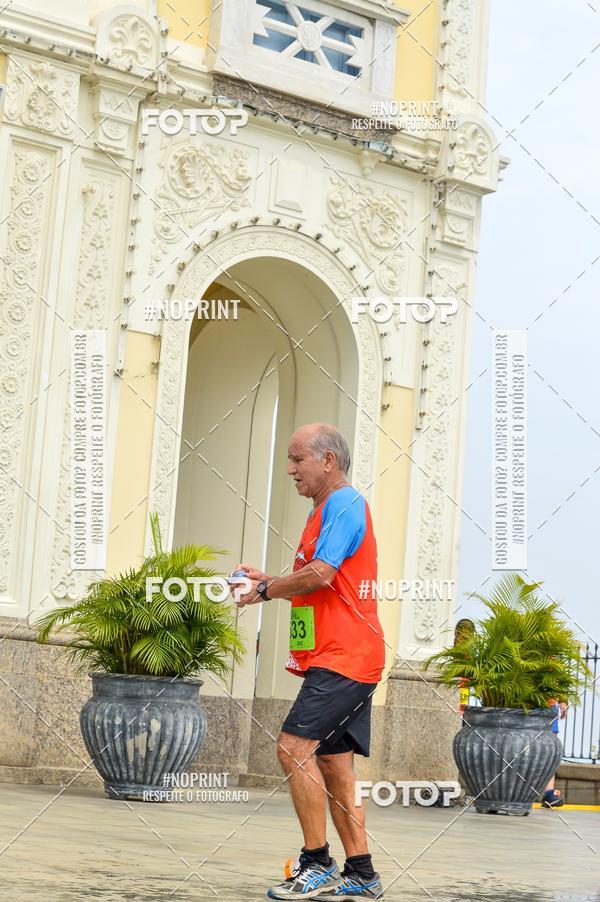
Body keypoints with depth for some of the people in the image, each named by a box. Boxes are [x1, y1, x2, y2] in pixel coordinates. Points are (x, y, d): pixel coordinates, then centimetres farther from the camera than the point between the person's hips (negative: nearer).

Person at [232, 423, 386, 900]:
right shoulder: (329, 509, 22)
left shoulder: (344, 503, -10)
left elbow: (320, 575, -21)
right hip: (339, 658, 11)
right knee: (333, 763, 9)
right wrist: (270, 582, 12)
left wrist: (265, 591, -8)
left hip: (343, 656, -11)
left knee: (294, 747, -16)